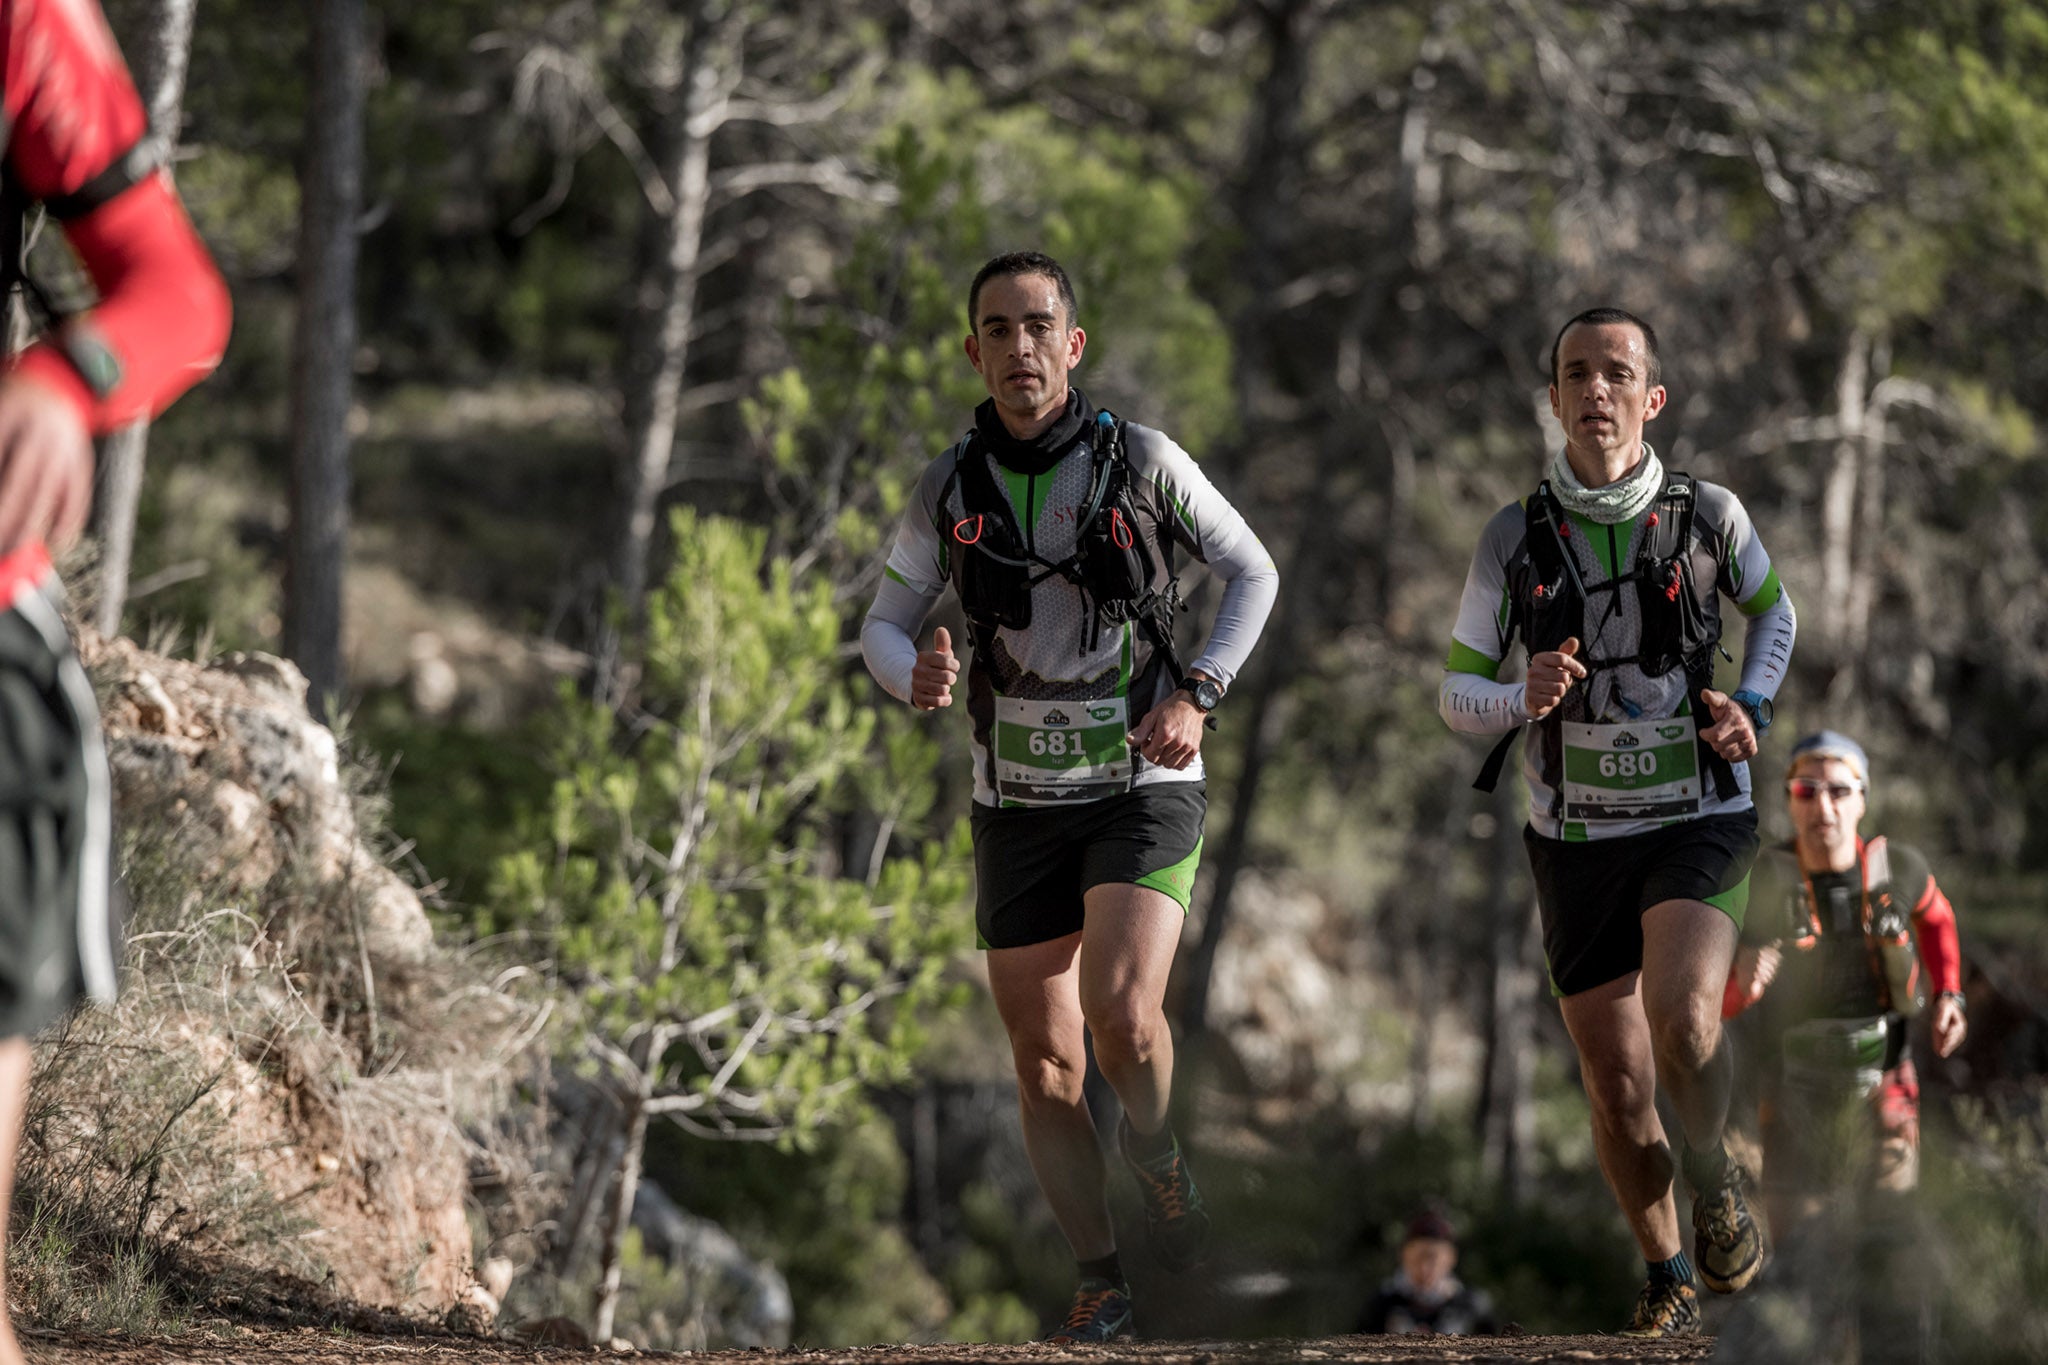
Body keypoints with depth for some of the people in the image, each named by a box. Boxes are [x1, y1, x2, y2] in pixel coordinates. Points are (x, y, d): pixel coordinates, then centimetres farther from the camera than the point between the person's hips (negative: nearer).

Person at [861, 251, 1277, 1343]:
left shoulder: (1143, 461, -6)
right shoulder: (949, 487, 0)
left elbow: (1252, 573, 6)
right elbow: (886, 622, 8)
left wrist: (1198, 694, -7)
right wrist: (914, 674, -16)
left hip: (1143, 784, -3)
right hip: (1020, 800, 3)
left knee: (1122, 1016, -23)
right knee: (1045, 1065, 2)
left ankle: (1156, 1154, 8)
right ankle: (1099, 1284, 14)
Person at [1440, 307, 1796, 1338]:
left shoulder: (1710, 516, -4)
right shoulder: (1514, 539, -4)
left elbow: (1771, 609, 17)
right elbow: (1455, 691, 1)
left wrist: (1751, 706, -1)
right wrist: (1523, 701, -21)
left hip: (1699, 822, -2)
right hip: (1579, 837, 2)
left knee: (1681, 1019, -28)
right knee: (1619, 1090, 4)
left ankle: (1712, 1172, 2)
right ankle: (1666, 1277, 26)